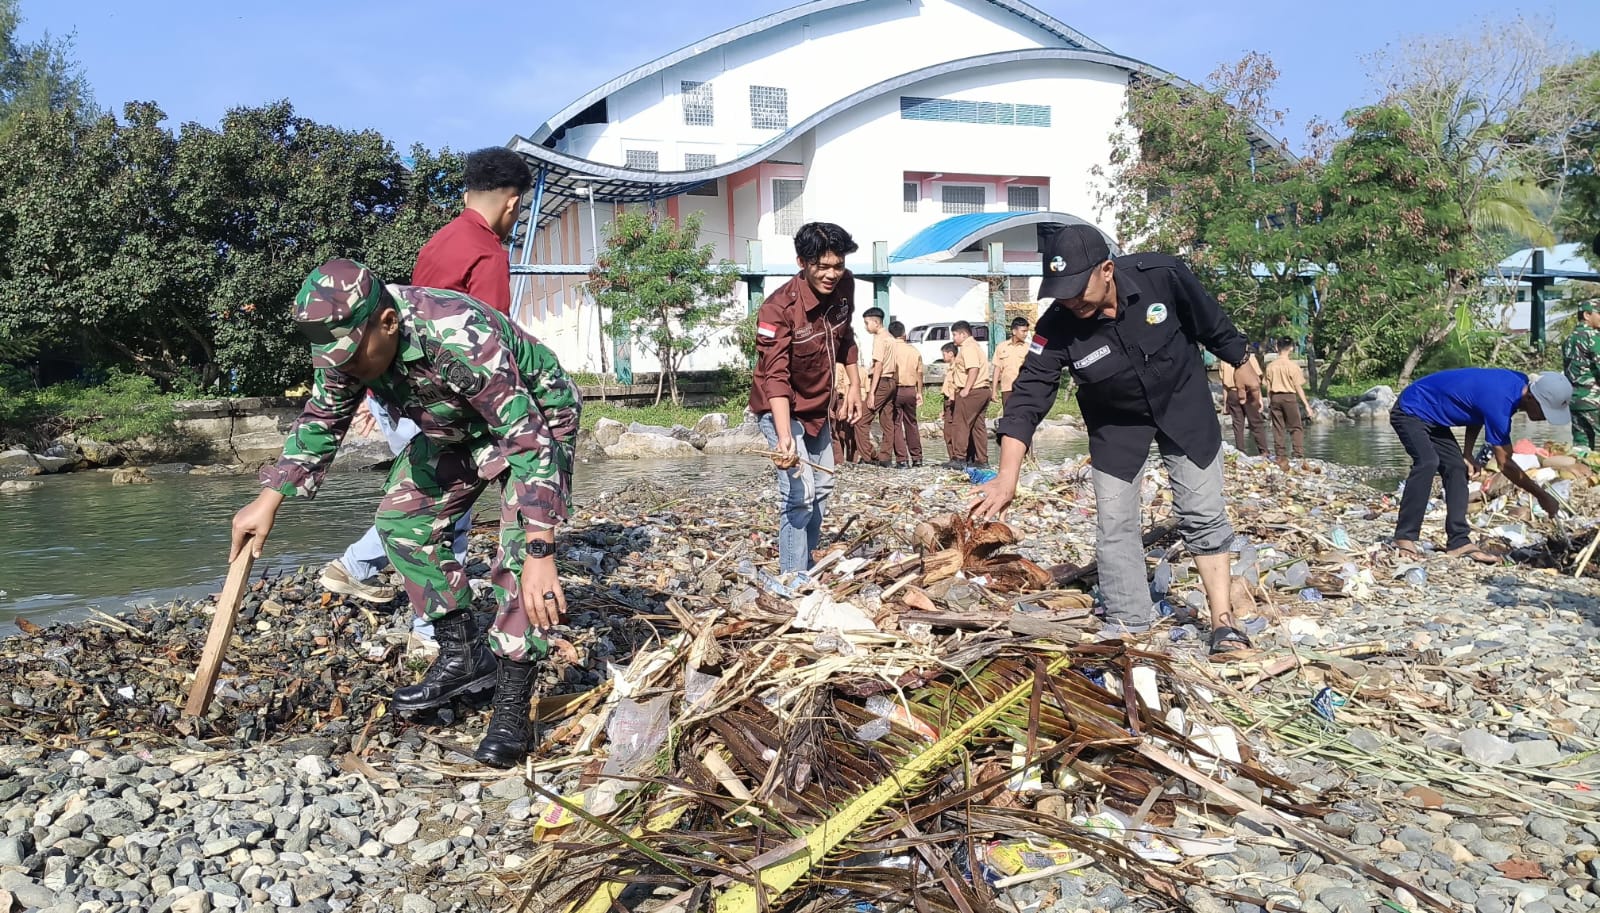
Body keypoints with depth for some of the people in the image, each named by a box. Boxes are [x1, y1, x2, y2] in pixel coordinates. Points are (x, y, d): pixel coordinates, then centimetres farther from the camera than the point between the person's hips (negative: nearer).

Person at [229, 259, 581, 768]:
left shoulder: (463, 339, -41)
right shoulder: (352, 336, -17)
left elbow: (530, 443, -42)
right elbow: (321, 421, 0)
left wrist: (540, 554, -47)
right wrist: (268, 501, -5)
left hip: (536, 419, -7)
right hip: (456, 430, 8)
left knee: (520, 552, -21)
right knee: (401, 519, -1)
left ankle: (511, 706, -12)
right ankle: (464, 655, 9)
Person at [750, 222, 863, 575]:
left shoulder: (844, 286, -11)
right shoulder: (778, 308, -31)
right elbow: (775, 377, -39)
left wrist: (854, 384, 7)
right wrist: (784, 437, -49)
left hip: (817, 407, 8)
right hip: (782, 409, -8)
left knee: (822, 488, 18)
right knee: (800, 493, -19)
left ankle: (806, 568, 35)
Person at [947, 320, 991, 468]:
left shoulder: (967, 347, -10)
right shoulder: (976, 345, 21)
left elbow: (973, 368, -22)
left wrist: (966, 389, -23)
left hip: (972, 391, -10)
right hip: (983, 389, 10)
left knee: (962, 424, -7)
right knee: (978, 425, 10)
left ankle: (960, 458, -8)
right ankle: (982, 460, 11)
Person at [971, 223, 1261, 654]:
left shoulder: (1163, 276, -29)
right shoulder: (1057, 327, -29)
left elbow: (1210, 320, -10)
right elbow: (1029, 396, -29)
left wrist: (1240, 361, 8)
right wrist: (1008, 476, -38)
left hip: (1184, 403, 0)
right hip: (1116, 421, 1)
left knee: (1203, 515, 2)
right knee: (1115, 526, -1)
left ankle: (1223, 622, 14)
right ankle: (1129, 630, 12)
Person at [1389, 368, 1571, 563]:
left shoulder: (1519, 382, -3)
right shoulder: (1498, 402, -30)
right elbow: (1504, 463, -21)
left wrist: (1467, 455, 3)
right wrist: (1542, 495, -11)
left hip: (1432, 418, 10)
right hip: (1410, 412, -10)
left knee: (1456, 468, -1)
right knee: (1427, 462, -29)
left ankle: (1459, 543, -2)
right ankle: (1404, 539, -26)